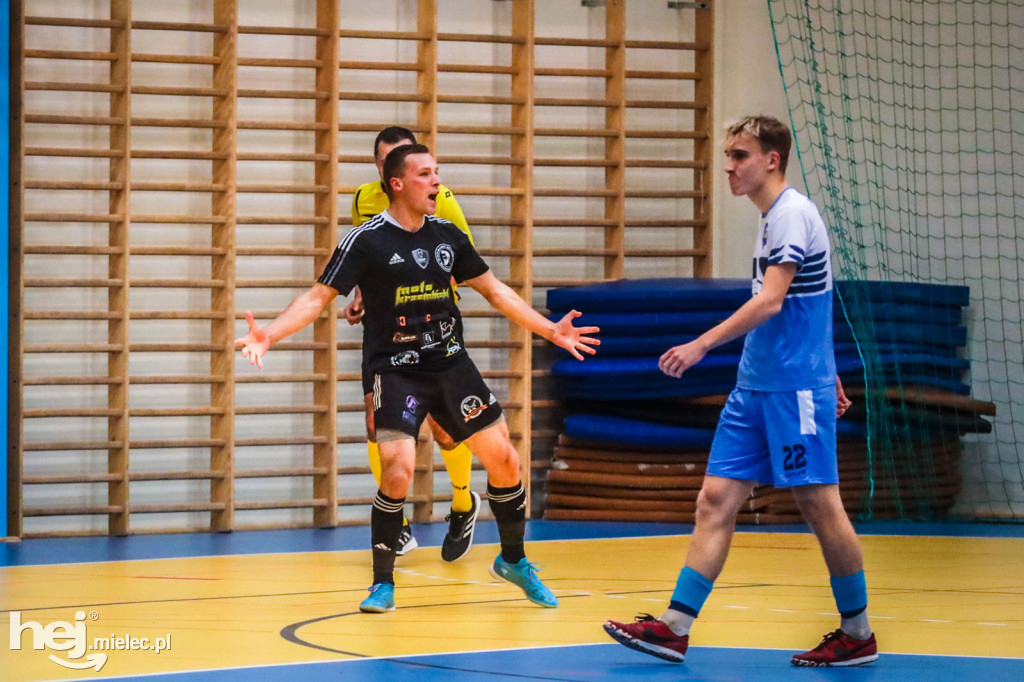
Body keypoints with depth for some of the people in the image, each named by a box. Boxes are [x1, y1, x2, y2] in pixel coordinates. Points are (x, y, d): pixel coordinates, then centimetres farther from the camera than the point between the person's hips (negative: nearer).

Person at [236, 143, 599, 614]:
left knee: (504, 460, 2)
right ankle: (383, 584, -2)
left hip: (451, 364, 5)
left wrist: (550, 330, 12)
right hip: (396, 371, -5)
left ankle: (513, 561, 25)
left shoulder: (447, 235, 5)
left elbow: (495, 291, 15)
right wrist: (269, 335, -25)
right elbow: (318, 297, -11)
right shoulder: (367, 240, -9)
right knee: (398, 472, -21)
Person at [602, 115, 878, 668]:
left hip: (795, 390, -9)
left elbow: (770, 302, -23)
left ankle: (858, 634, 9)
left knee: (820, 506, -3)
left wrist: (701, 345, -27)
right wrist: (827, 378, 29)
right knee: (716, 500, 2)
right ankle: (675, 628, 0)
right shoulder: (773, 218, 16)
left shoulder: (792, 214, -13)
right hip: (755, 388, 9)